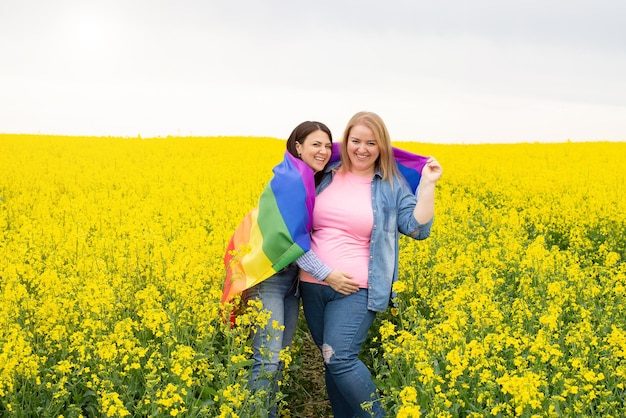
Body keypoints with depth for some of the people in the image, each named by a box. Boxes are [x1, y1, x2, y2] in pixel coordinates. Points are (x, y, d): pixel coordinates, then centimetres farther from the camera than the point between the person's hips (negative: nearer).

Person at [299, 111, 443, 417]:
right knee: (332, 361, 9)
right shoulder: (326, 175, 8)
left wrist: (427, 185, -8)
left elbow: (417, 229, -5)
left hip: (358, 289, -4)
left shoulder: (392, 186, 2)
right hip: (312, 284, 4)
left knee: (340, 358, -15)